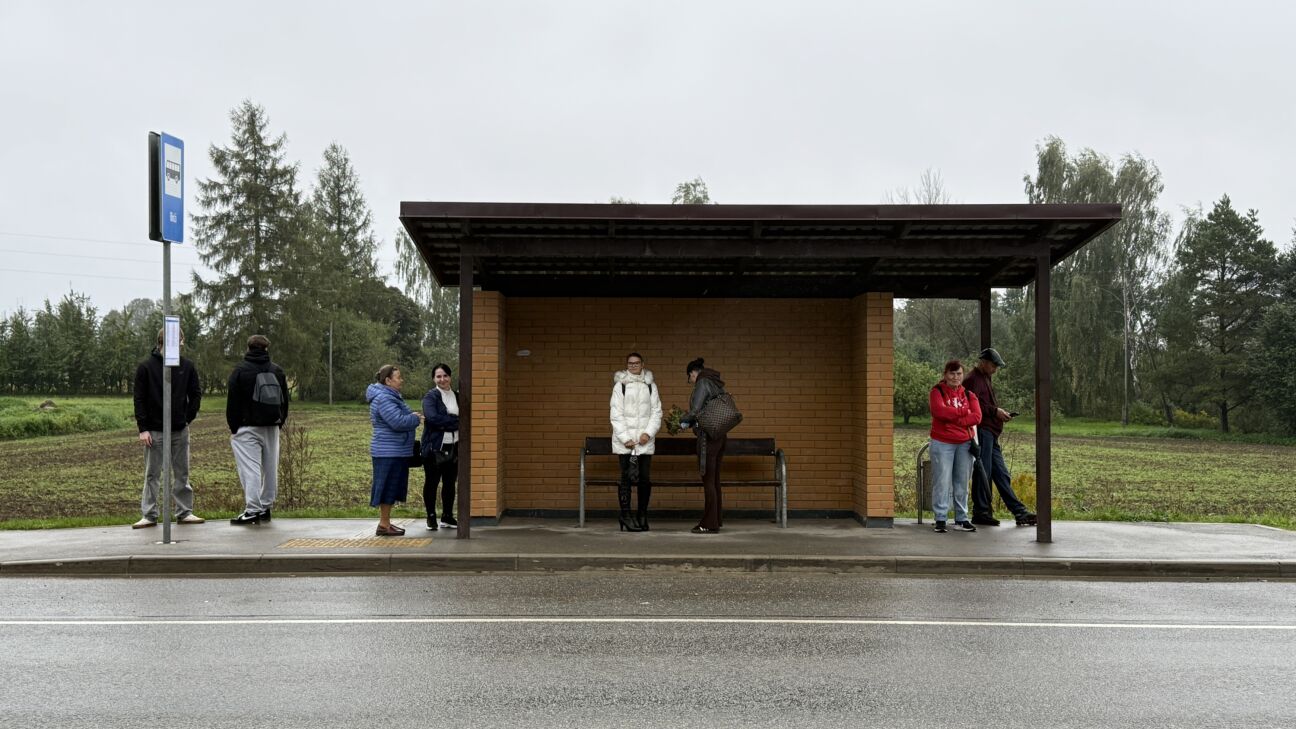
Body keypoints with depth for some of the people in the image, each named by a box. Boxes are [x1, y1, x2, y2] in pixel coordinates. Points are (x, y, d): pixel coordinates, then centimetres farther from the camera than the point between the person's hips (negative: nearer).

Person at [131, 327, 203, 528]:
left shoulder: (187, 366, 3)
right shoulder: (146, 366, -5)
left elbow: (196, 393, 11)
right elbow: (139, 399, -4)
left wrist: (189, 417, 1)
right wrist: (143, 428, -9)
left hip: (180, 430, 3)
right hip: (155, 431, -3)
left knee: (182, 473, 7)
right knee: (152, 474, 3)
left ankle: (184, 513, 13)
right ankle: (149, 515, 8)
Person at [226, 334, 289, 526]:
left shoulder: (240, 371, -4)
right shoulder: (277, 371, 9)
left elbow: (233, 402, -4)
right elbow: (284, 401, 13)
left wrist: (233, 428, 3)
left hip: (248, 428, -4)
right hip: (272, 428, 5)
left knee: (250, 468, -7)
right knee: (270, 468, 10)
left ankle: (252, 510, -13)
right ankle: (266, 508, 15)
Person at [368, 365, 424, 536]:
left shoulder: (391, 396, 16)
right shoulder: (383, 398, -18)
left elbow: (400, 417, 27)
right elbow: (398, 422, -25)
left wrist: (412, 416, 8)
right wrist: (416, 419, -9)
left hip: (396, 451, 11)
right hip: (389, 452, -11)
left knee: (391, 488, 15)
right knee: (387, 487, -6)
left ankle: (385, 522, 22)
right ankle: (383, 525, 0)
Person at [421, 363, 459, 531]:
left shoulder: (457, 396, 12)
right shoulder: (430, 397, -4)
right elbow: (432, 418, -19)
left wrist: (444, 421, -5)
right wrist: (456, 422, -15)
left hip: (453, 446, 5)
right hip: (435, 447, -5)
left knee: (450, 482, 10)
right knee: (431, 482, 3)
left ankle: (447, 516, 21)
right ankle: (431, 516, 14)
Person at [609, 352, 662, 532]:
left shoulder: (650, 386, 9)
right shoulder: (620, 385, 2)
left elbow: (656, 412, 5)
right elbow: (616, 414, -3)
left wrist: (649, 433, -9)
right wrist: (625, 438, -10)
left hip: (645, 440, 2)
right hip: (625, 440, -2)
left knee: (645, 478, 2)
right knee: (626, 478, -2)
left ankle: (642, 515, 13)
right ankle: (626, 516, 2)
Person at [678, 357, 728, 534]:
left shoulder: (703, 383, -10)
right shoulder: (717, 385, 16)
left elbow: (695, 410, -17)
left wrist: (683, 421, 2)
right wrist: (691, 423, 16)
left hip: (708, 436, -9)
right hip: (720, 435, 9)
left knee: (708, 480, -5)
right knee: (714, 480, 13)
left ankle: (709, 524, -2)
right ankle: (717, 520, 18)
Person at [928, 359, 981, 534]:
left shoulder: (968, 394, 10)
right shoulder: (937, 392, -1)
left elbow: (977, 416, -3)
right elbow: (939, 410, -20)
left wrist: (954, 418, -15)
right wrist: (964, 412, -12)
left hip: (965, 443, 4)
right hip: (942, 443, -4)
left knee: (962, 482, 9)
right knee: (942, 481, -4)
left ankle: (961, 519, 17)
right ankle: (940, 519, 2)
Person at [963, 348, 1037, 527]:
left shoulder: (986, 379, 24)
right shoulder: (973, 379, -9)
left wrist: (1000, 413, 11)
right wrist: (995, 411, -17)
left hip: (991, 434, 10)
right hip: (981, 430, -10)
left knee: (1002, 475, 10)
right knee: (983, 473, -6)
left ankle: (1020, 512, 11)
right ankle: (981, 513, 1)